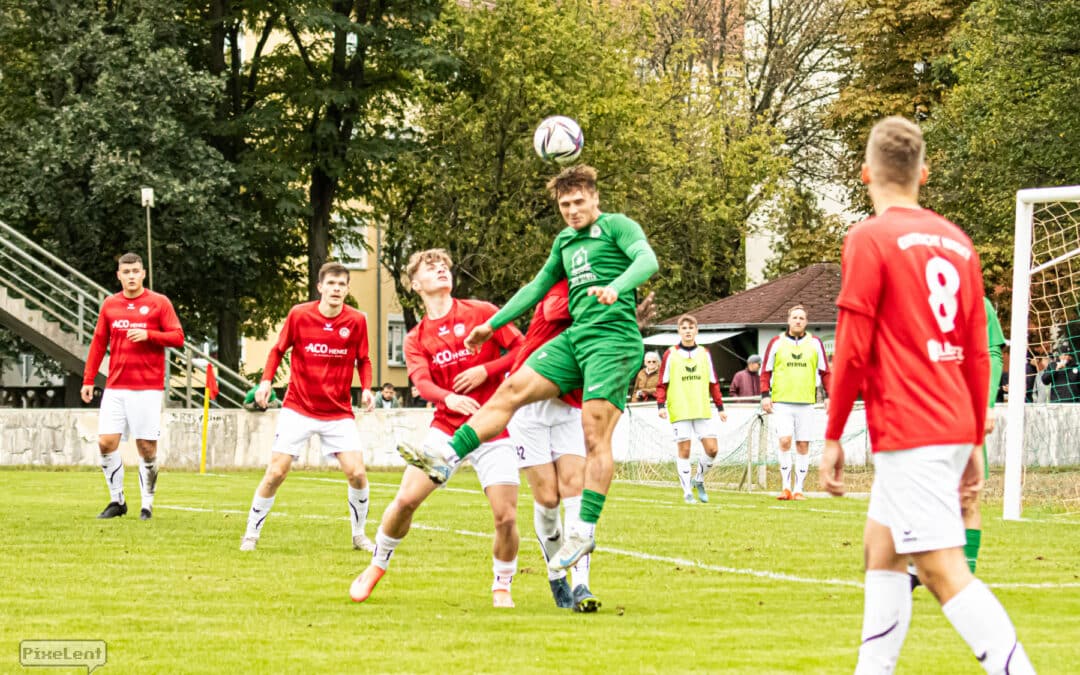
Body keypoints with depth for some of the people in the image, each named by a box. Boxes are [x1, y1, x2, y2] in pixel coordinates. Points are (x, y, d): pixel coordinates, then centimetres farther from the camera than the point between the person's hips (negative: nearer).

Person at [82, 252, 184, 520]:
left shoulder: (159, 303, 1)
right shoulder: (110, 304, 10)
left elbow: (177, 337, -2)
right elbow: (98, 344, 13)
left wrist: (148, 335, -18)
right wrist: (88, 380, 8)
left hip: (148, 388, -3)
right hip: (115, 388, 3)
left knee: (147, 447, -2)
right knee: (106, 442, -6)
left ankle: (147, 504, 11)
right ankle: (116, 500, 9)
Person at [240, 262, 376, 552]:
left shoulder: (356, 321, -4)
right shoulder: (299, 314, -7)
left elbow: (363, 360, 9)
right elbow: (278, 350, 6)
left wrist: (367, 388, -9)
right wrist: (266, 381, -9)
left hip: (339, 413, 1)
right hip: (298, 409, -1)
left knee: (357, 473, -10)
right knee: (276, 472, -5)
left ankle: (359, 535, 11)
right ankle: (251, 533, 12)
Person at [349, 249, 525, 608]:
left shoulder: (481, 312, 4)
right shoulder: (416, 338, 8)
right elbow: (421, 381, -10)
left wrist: (485, 370, -12)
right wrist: (450, 398, -32)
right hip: (446, 427, 1)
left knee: (506, 516, -11)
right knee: (406, 498, -10)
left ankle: (502, 587, 12)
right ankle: (377, 566, 14)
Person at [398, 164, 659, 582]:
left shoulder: (617, 226, 0)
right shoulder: (564, 242, 22)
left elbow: (648, 260, -18)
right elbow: (538, 286, 32)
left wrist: (614, 287, -37)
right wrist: (492, 325, 33)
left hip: (614, 339, -7)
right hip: (575, 339, 7)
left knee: (595, 437, -12)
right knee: (512, 389, -6)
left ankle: (585, 530, -11)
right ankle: (448, 457, -12)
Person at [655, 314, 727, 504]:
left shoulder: (704, 354, 11)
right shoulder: (671, 354, 3)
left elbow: (713, 383, 16)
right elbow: (662, 383, 4)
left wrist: (720, 407, 13)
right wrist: (661, 405, -8)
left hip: (703, 410, 3)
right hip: (679, 411, -3)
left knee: (711, 449, -4)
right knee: (684, 450, -3)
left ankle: (699, 480, 19)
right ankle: (687, 492, 4)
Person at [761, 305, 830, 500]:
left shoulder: (815, 343, 7)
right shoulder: (777, 343, 5)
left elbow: (824, 372, 13)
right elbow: (766, 371, 8)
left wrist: (828, 396, 5)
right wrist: (765, 395, -2)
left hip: (806, 403, 1)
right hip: (782, 402, -1)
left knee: (803, 445, 1)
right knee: (785, 441, -13)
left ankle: (798, 489, 6)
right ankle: (786, 487, -6)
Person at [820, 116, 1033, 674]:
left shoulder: (869, 238, -8)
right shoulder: (956, 241, 11)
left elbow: (852, 351, -11)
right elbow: (978, 354, 13)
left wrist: (832, 438, -4)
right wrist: (975, 442, 19)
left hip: (908, 434, -8)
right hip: (953, 430, 8)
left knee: (943, 570, -12)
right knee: (880, 546, 19)